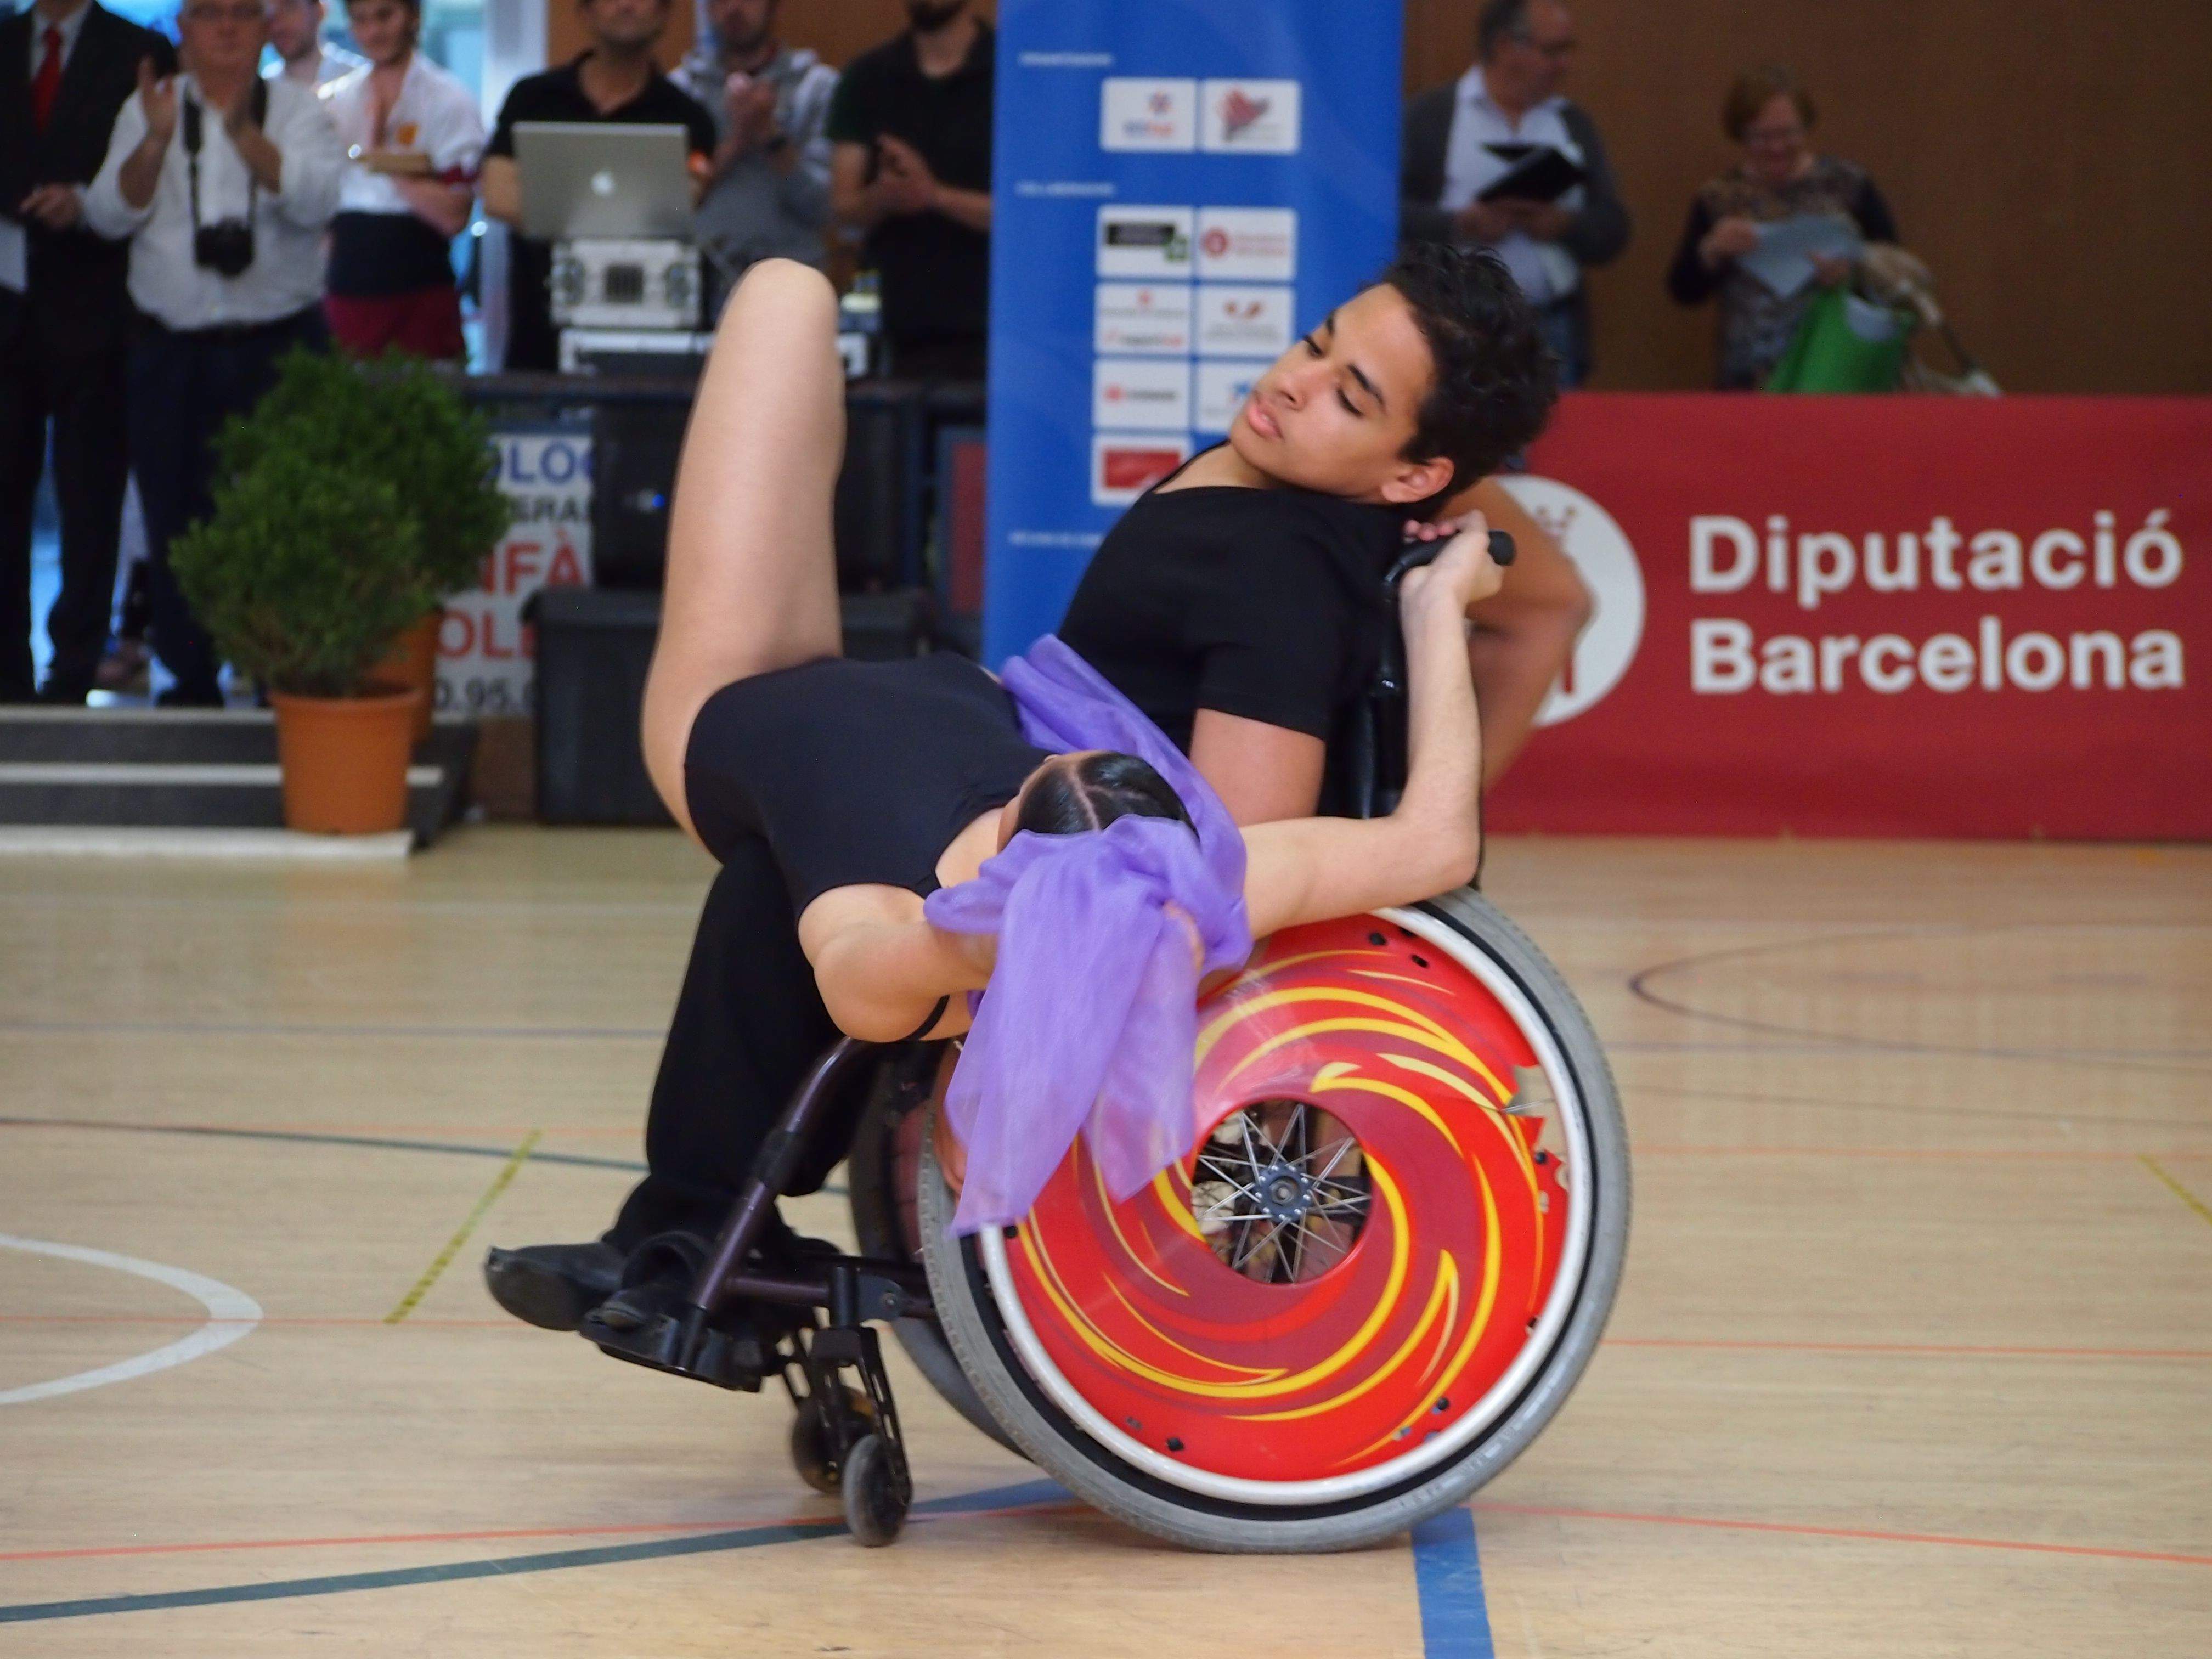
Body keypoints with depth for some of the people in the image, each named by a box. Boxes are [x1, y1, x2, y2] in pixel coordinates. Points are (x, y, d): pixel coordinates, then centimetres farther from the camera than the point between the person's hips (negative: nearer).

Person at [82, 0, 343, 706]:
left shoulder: (296, 109, 4)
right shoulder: (149, 108, 8)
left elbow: (317, 200, -13)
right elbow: (110, 213, -1)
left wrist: (242, 131, -24)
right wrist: (158, 139, -17)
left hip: (277, 348, -2)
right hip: (172, 350, 2)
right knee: (175, 522, 4)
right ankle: (191, 681, 16)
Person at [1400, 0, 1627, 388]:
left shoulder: (1574, 123, 16)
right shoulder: (1429, 116, 4)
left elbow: (1612, 231, 12)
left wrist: (1565, 225, -9)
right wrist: (1461, 224, -17)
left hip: (1553, 333, 4)